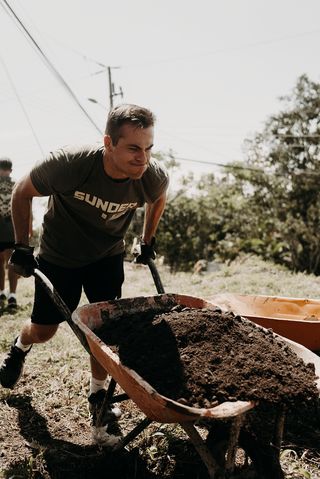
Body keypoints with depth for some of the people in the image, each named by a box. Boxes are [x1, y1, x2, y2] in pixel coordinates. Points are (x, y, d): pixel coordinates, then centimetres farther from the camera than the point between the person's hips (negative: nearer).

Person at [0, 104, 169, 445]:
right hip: (58, 256, -1)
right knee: (43, 330, 12)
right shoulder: (68, 165, -35)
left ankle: (98, 398, 18)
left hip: (108, 255, 2)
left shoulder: (154, 177, -25)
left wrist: (147, 241, 10)